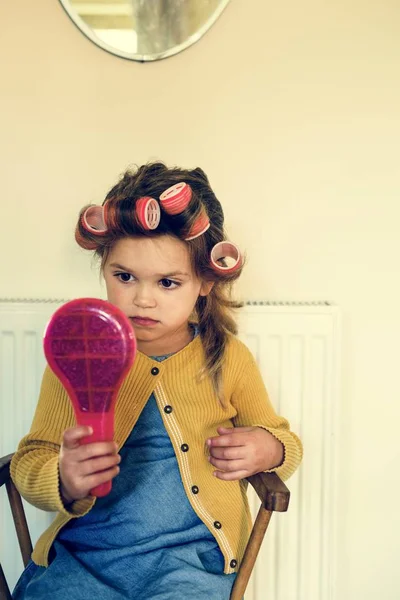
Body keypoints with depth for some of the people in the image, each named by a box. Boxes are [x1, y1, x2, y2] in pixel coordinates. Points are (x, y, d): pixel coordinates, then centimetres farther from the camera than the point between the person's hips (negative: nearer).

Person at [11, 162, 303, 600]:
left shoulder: (228, 359, 2)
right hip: (81, 555, 1)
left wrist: (268, 448, -7)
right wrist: (65, 481, -24)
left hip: (189, 561, 0)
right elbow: (29, 462, -1)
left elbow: (282, 439, 17)